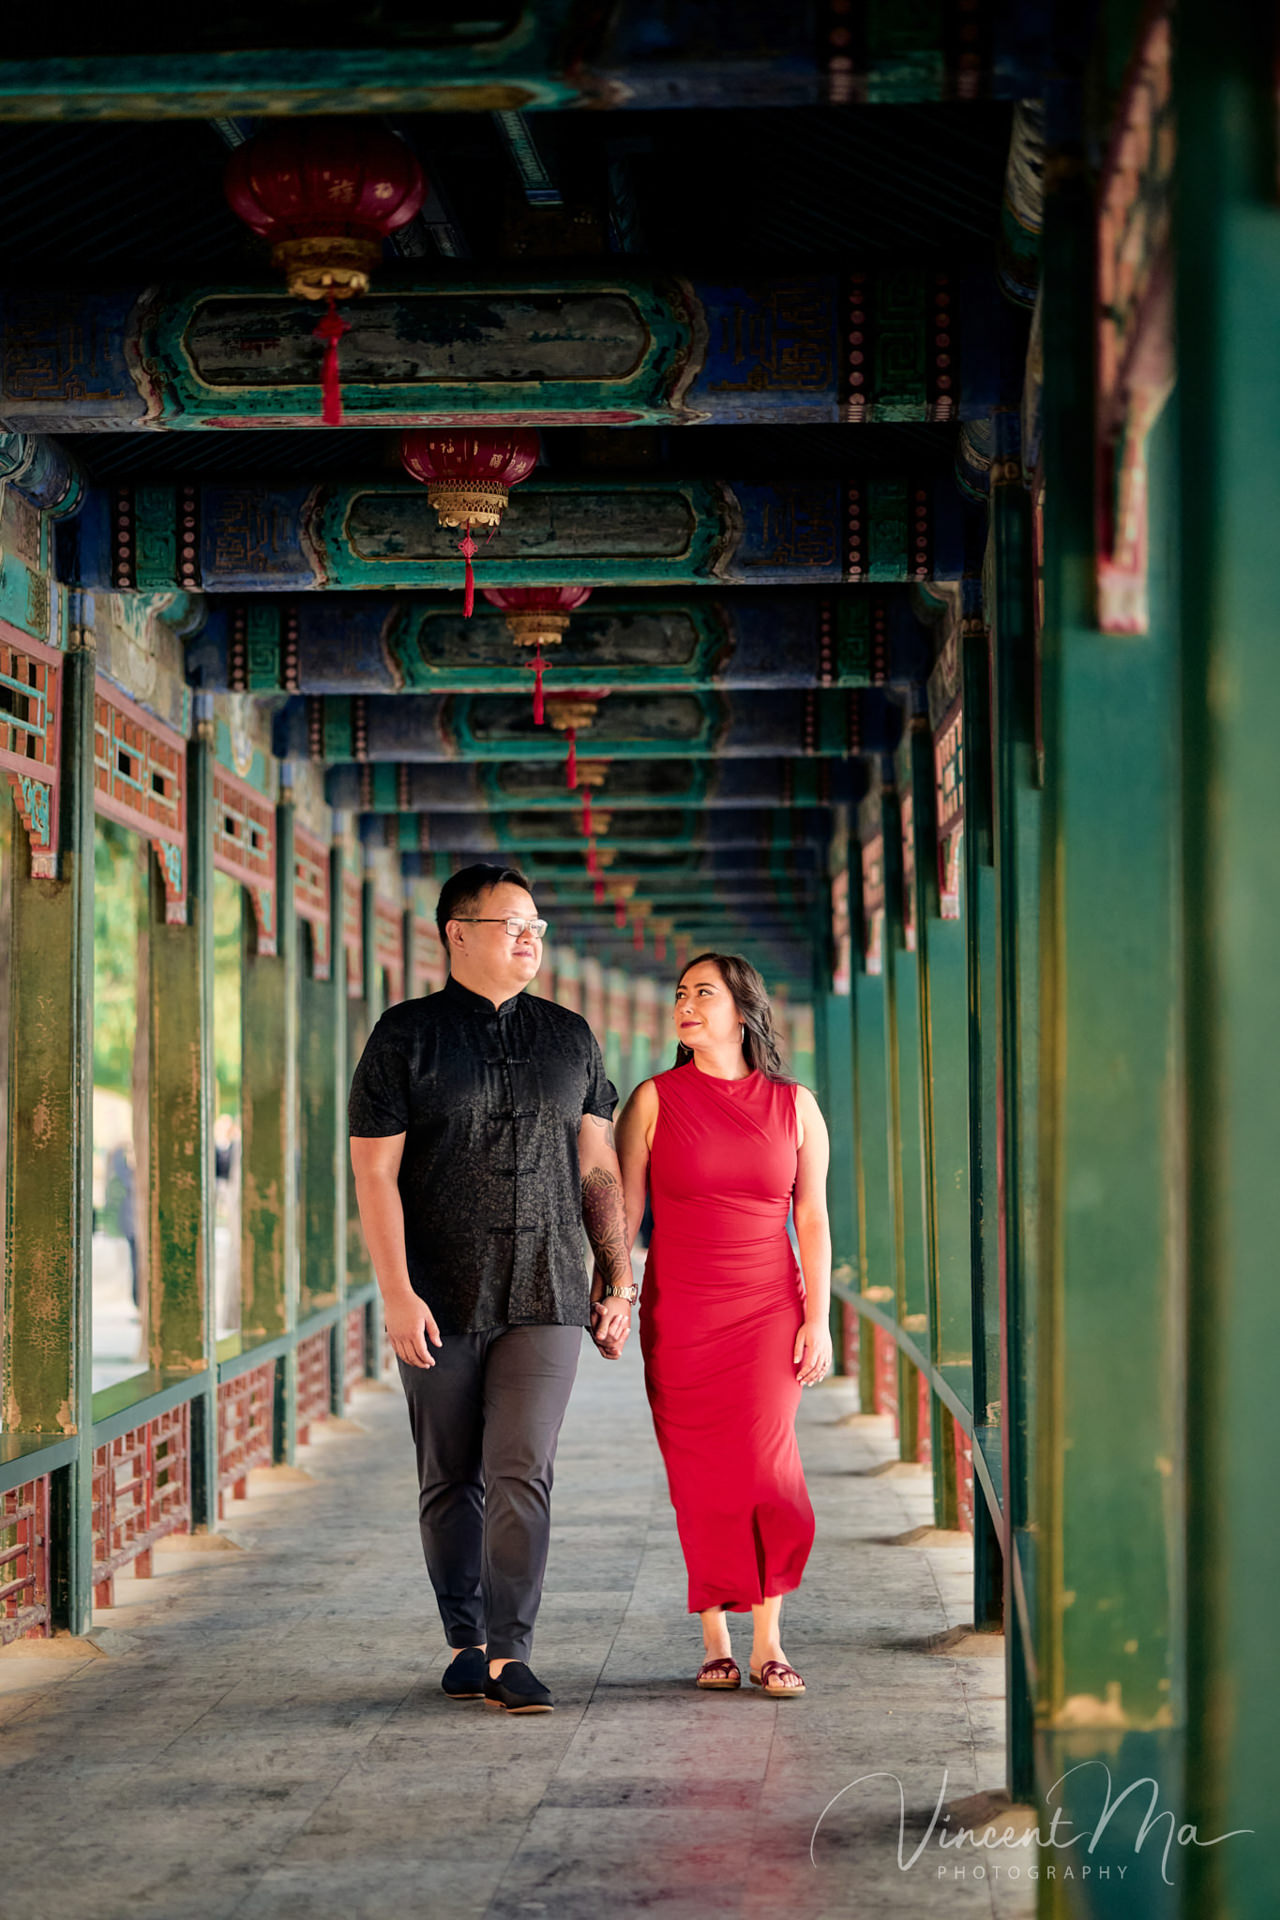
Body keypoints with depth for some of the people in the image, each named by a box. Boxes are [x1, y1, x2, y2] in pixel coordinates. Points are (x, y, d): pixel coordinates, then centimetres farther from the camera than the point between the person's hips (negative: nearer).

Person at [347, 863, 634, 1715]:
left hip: (545, 1295, 1)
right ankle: (466, 1641, 22)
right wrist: (397, 1293, -12)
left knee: (522, 1472, -9)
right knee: (450, 1480, 7)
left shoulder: (569, 1037, 10)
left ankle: (511, 1656, -8)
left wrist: (618, 1278, 7)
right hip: (440, 1301, -1)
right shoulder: (407, 1036, 0)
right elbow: (375, 1173, -5)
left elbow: (599, 1169, 13)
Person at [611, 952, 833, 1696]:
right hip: (679, 1317, 0)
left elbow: (814, 1221, 6)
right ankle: (716, 1641, 11)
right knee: (701, 1481, 0)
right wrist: (611, 1300, -8)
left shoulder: (794, 1105, 5)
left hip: (768, 1311, 0)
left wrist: (819, 1320, -1)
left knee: (767, 1467, -11)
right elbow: (622, 1210, 2)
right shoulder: (655, 1100, 3)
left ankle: (768, 1642, -1)